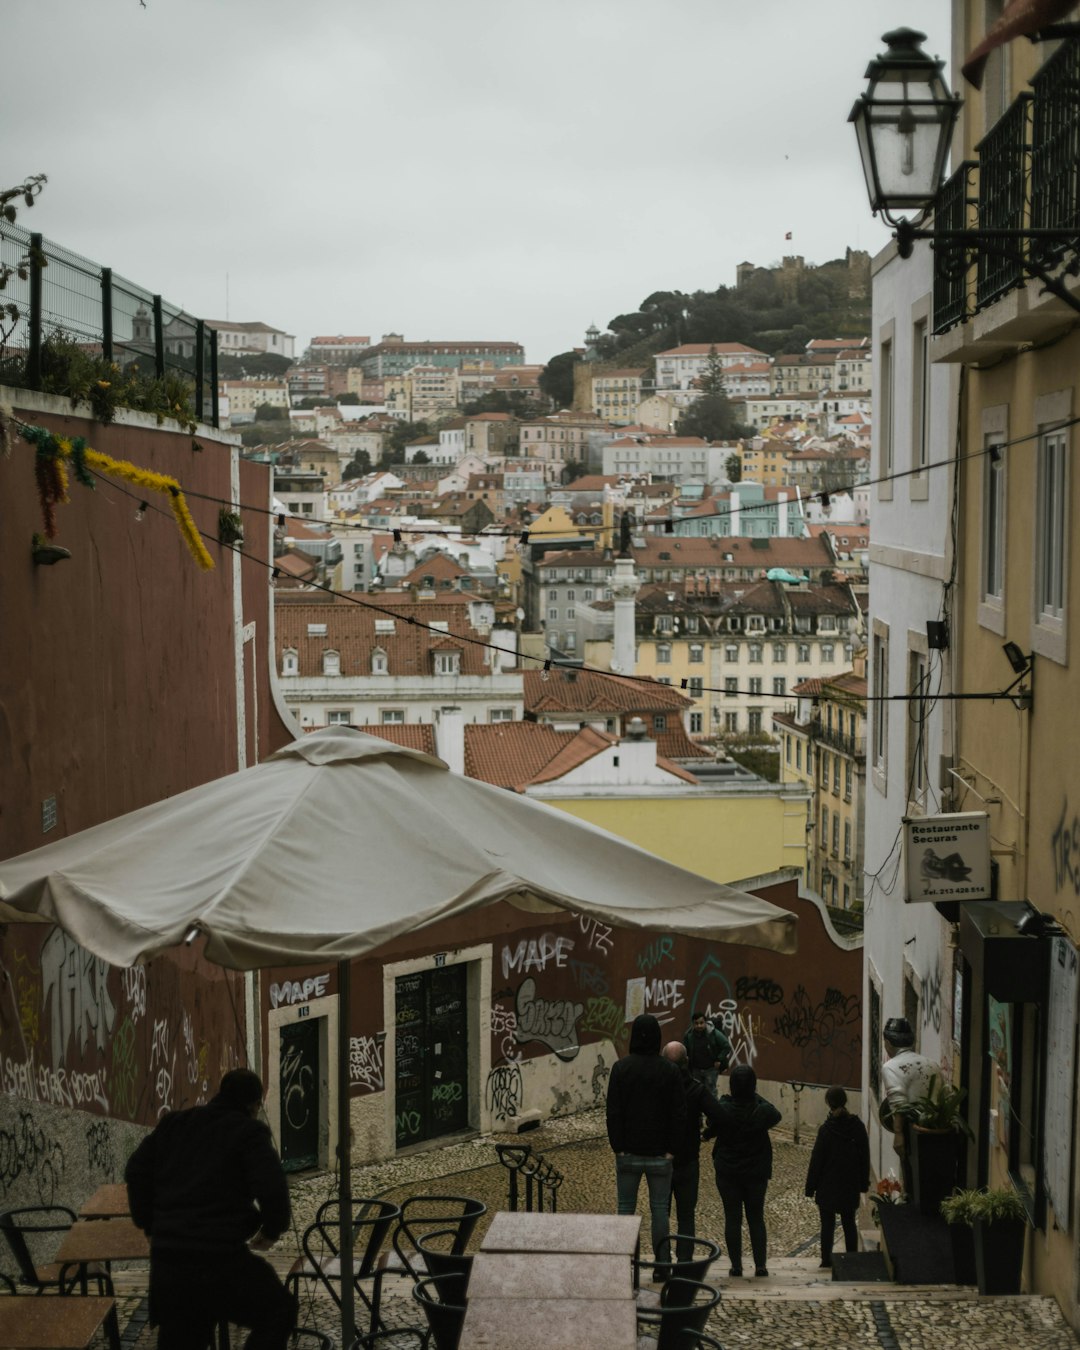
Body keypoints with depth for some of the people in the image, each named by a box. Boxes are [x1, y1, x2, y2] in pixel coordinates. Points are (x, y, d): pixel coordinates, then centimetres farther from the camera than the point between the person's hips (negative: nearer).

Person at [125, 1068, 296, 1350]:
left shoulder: (173, 1124, 16)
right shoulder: (249, 1132, -3)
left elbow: (136, 1171, 19)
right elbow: (272, 1189, -14)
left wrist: (149, 1224, 27)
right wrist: (272, 1230, 5)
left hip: (166, 1256, 6)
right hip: (220, 1257, -6)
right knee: (279, 1311, 13)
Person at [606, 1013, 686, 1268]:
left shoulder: (621, 1067, -4)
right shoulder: (669, 1070, -3)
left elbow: (613, 1111, -5)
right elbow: (679, 1113, -3)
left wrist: (617, 1147, -1)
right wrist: (671, 1148, 2)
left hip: (628, 1151, 0)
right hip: (659, 1152, 0)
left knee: (625, 1208, 7)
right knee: (659, 1209, 6)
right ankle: (662, 1264, 4)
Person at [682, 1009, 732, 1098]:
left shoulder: (714, 1033, -19)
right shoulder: (689, 1035, -10)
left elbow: (727, 1047, -10)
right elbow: (685, 1051, 7)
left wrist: (720, 1060, -13)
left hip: (711, 1068, -4)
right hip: (696, 1069, 4)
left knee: (710, 1092, -4)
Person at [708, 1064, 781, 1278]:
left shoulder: (723, 1109, -17)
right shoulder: (762, 1110, -13)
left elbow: (710, 1131, 0)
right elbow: (776, 1115, 11)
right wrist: (756, 1096, 11)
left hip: (727, 1172, -1)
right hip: (757, 1172, 1)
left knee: (732, 1218, 6)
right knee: (756, 1219, 12)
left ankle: (736, 1265, 6)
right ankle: (761, 1264, 9)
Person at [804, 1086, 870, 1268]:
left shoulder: (826, 1129, -14)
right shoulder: (858, 1127, -2)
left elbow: (816, 1160, -10)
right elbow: (865, 1157, 5)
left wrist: (811, 1186, -3)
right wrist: (864, 1183, 15)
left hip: (828, 1185, -3)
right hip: (851, 1185, 3)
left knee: (827, 1223, 5)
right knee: (849, 1223, 12)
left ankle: (826, 1260, 6)